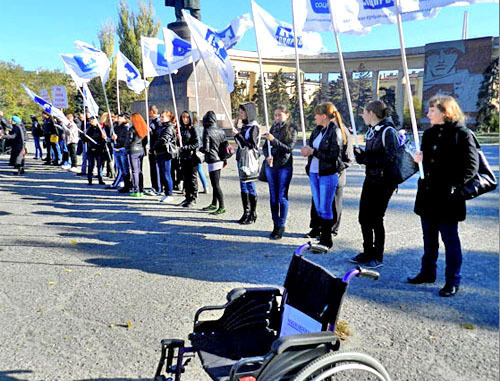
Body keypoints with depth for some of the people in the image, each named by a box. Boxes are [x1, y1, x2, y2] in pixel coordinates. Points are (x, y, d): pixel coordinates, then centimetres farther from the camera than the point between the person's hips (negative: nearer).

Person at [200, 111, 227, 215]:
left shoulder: (207, 131, -13)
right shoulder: (220, 130, 7)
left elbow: (206, 149, -17)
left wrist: (200, 149, 6)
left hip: (213, 161, -8)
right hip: (220, 160, 8)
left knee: (216, 185, -3)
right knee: (215, 183, 17)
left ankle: (222, 207, -2)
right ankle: (214, 204, 28)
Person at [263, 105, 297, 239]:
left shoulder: (291, 129, -2)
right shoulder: (273, 127, 12)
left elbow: (289, 148, -12)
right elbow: (265, 146, 13)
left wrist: (274, 140, -20)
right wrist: (267, 155, -7)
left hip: (284, 166, -5)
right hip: (271, 166, 5)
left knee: (282, 196, -3)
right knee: (273, 196, 8)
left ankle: (281, 226, 6)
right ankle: (276, 225, 18)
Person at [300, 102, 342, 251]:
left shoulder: (335, 132, -12)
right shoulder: (317, 130, 11)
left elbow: (334, 156, -17)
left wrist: (313, 152, -17)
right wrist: (307, 151, -3)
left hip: (328, 175, -7)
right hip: (314, 173, 8)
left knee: (325, 209, 0)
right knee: (318, 208, 12)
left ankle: (326, 241, 11)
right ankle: (323, 237, 24)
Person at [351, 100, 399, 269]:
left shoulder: (388, 131, -14)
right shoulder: (371, 131, 13)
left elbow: (390, 159, -20)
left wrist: (365, 159, -20)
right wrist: (360, 153, -3)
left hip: (384, 181, -8)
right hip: (370, 179, 8)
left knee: (376, 219, 0)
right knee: (364, 217, 11)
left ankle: (378, 257, 16)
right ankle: (368, 253, 27)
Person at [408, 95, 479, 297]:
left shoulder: (462, 134, -8)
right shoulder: (429, 134, 12)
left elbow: (471, 165, -11)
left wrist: (456, 185, -20)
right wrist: (419, 159, -1)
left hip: (448, 197, -7)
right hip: (428, 195, 7)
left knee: (450, 239, 4)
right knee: (429, 238, 17)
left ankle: (452, 281, 17)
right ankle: (428, 273, 31)